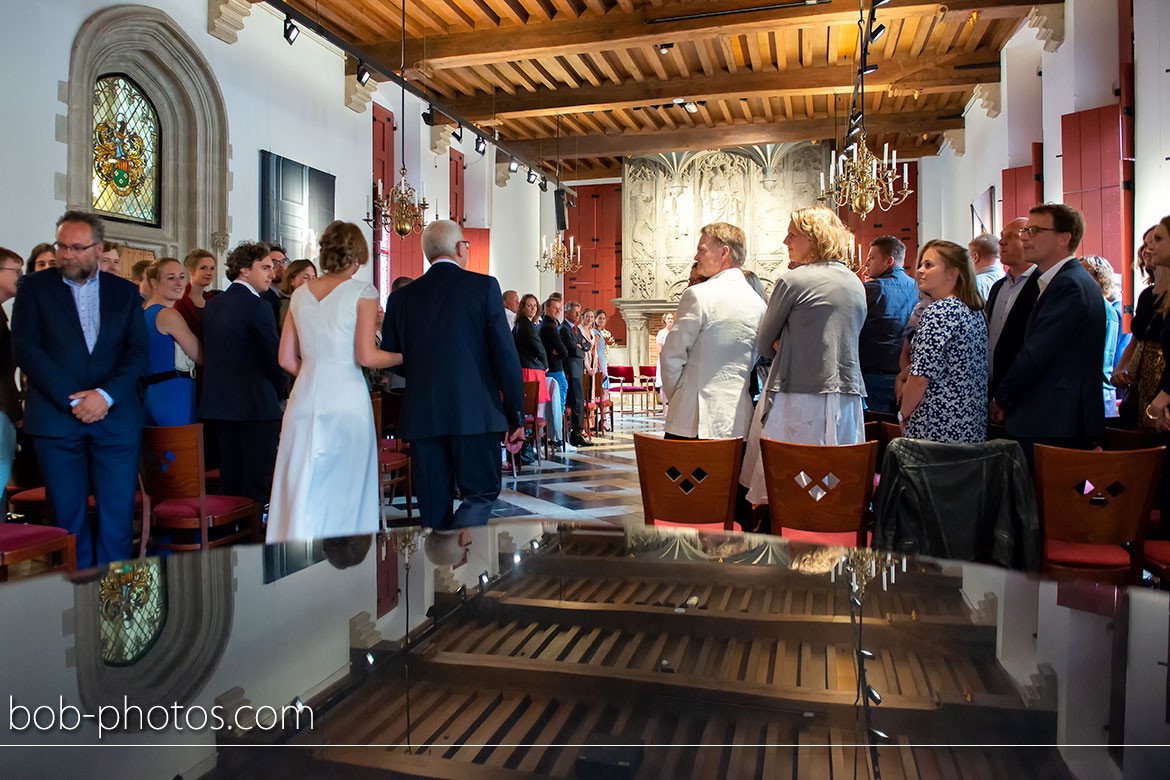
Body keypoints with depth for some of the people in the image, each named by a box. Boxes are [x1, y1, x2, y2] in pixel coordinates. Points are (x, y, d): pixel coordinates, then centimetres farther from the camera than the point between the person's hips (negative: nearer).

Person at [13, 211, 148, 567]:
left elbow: (138, 351, 3)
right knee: (69, 513, 5)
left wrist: (106, 395, -12)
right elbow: (26, 349, -2)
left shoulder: (125, 291, 10)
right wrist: (73, 400, -11)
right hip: (56, 417, 0)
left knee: (118, 512, 1)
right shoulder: (34, 287, 7)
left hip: (116, 417, 1)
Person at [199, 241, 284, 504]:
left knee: (229, 479, 14)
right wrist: (278, 391, 5)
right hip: (256, 404, -8)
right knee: (256, 483, -3)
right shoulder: (258, 306, -13)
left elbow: (208, 353, 15)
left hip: (218, 402, 8)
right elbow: (275, 355, -12)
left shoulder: (211, 305, 12)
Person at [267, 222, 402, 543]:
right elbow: (366, 356, -11)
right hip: (346, 397, -4)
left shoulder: (300, 294, 10)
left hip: (305, 396, 4)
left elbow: (286, 359, 10)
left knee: (300, 488, 8)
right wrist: (403, 355, 4)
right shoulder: (362, 292, -5)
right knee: (343, 489, 6)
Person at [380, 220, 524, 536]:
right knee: (481, 493, 7)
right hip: (475, 413, -3)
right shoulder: (483, 286, -2)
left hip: (421, 415, 4)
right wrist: (516, 414, -2)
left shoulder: (401, 297, 8)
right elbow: (505, 353, -6)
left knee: (434, 503, 12)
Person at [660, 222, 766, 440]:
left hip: (695, 419, -6)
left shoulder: (699, 295, -11)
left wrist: (672, 397, 7)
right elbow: (762, 362, 14)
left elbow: (672, 355, -8)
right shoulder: (758, 302, 8)